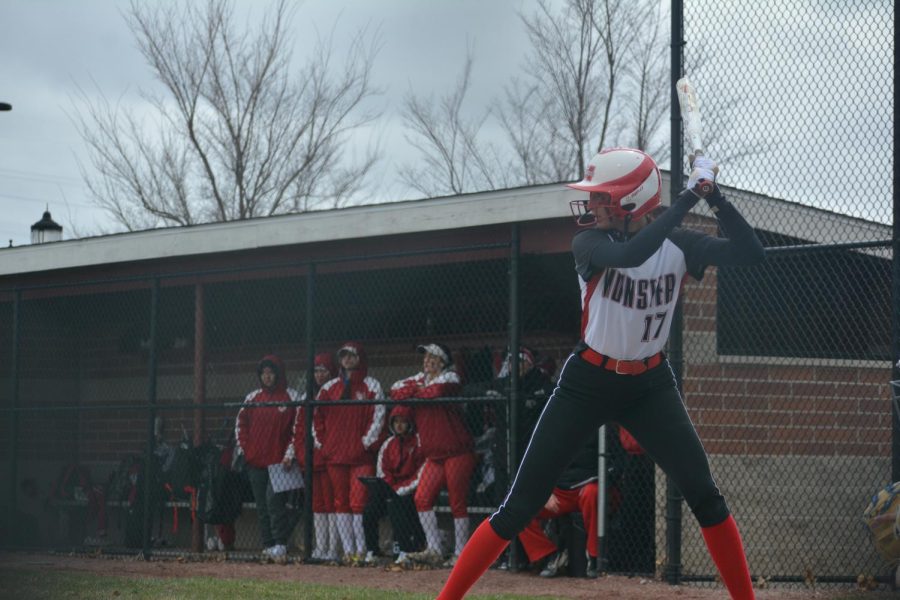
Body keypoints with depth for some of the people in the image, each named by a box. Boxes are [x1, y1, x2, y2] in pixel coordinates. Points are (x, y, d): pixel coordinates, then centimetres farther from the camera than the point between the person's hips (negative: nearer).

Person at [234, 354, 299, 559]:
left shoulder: (291, 396, 1)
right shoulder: (253, 397, 13)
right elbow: (241, 422, 18)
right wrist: (243, 448, 7)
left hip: (279, 459, -5)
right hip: (255, 459, 5)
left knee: (274, 498, -17)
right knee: (261, 504, 5)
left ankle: (280, 544, -15)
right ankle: (268, 545, 9)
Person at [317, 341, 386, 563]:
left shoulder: (371, 386, 2)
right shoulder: (330, 387, 14)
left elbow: (378, 416, -4)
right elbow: (318, 415, 16)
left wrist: (368, 441, -10)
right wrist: (322, 440, 7)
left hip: (361, 454, -5)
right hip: (335, 453, 5)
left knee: (359, 501, -11)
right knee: (340, 501, 5)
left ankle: (361, 549, -6)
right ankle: (348, 550, 10)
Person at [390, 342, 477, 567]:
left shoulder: (449, 378, -4)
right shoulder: (420, 379, 15)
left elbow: (437, 391, -25)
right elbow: (396, 392, 4)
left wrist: (414, 392, -6)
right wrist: (417, 387, -10)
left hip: (457, 453, -7)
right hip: (434, 454, 7)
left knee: (457, 503, -4)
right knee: (422, 498, -2)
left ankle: (460, 554, 1)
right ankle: (433, 550, 2)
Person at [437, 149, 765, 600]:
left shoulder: (679, 245, -6)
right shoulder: (589, 243, -14)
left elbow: (752, 254, -16)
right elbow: (629, 254, -36)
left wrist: (713, 196, -24)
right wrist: (689, 196, -36)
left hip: (650, 386, 2)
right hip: (586, 383, -2)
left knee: (705, 496, -10)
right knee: (519, 508, -5)